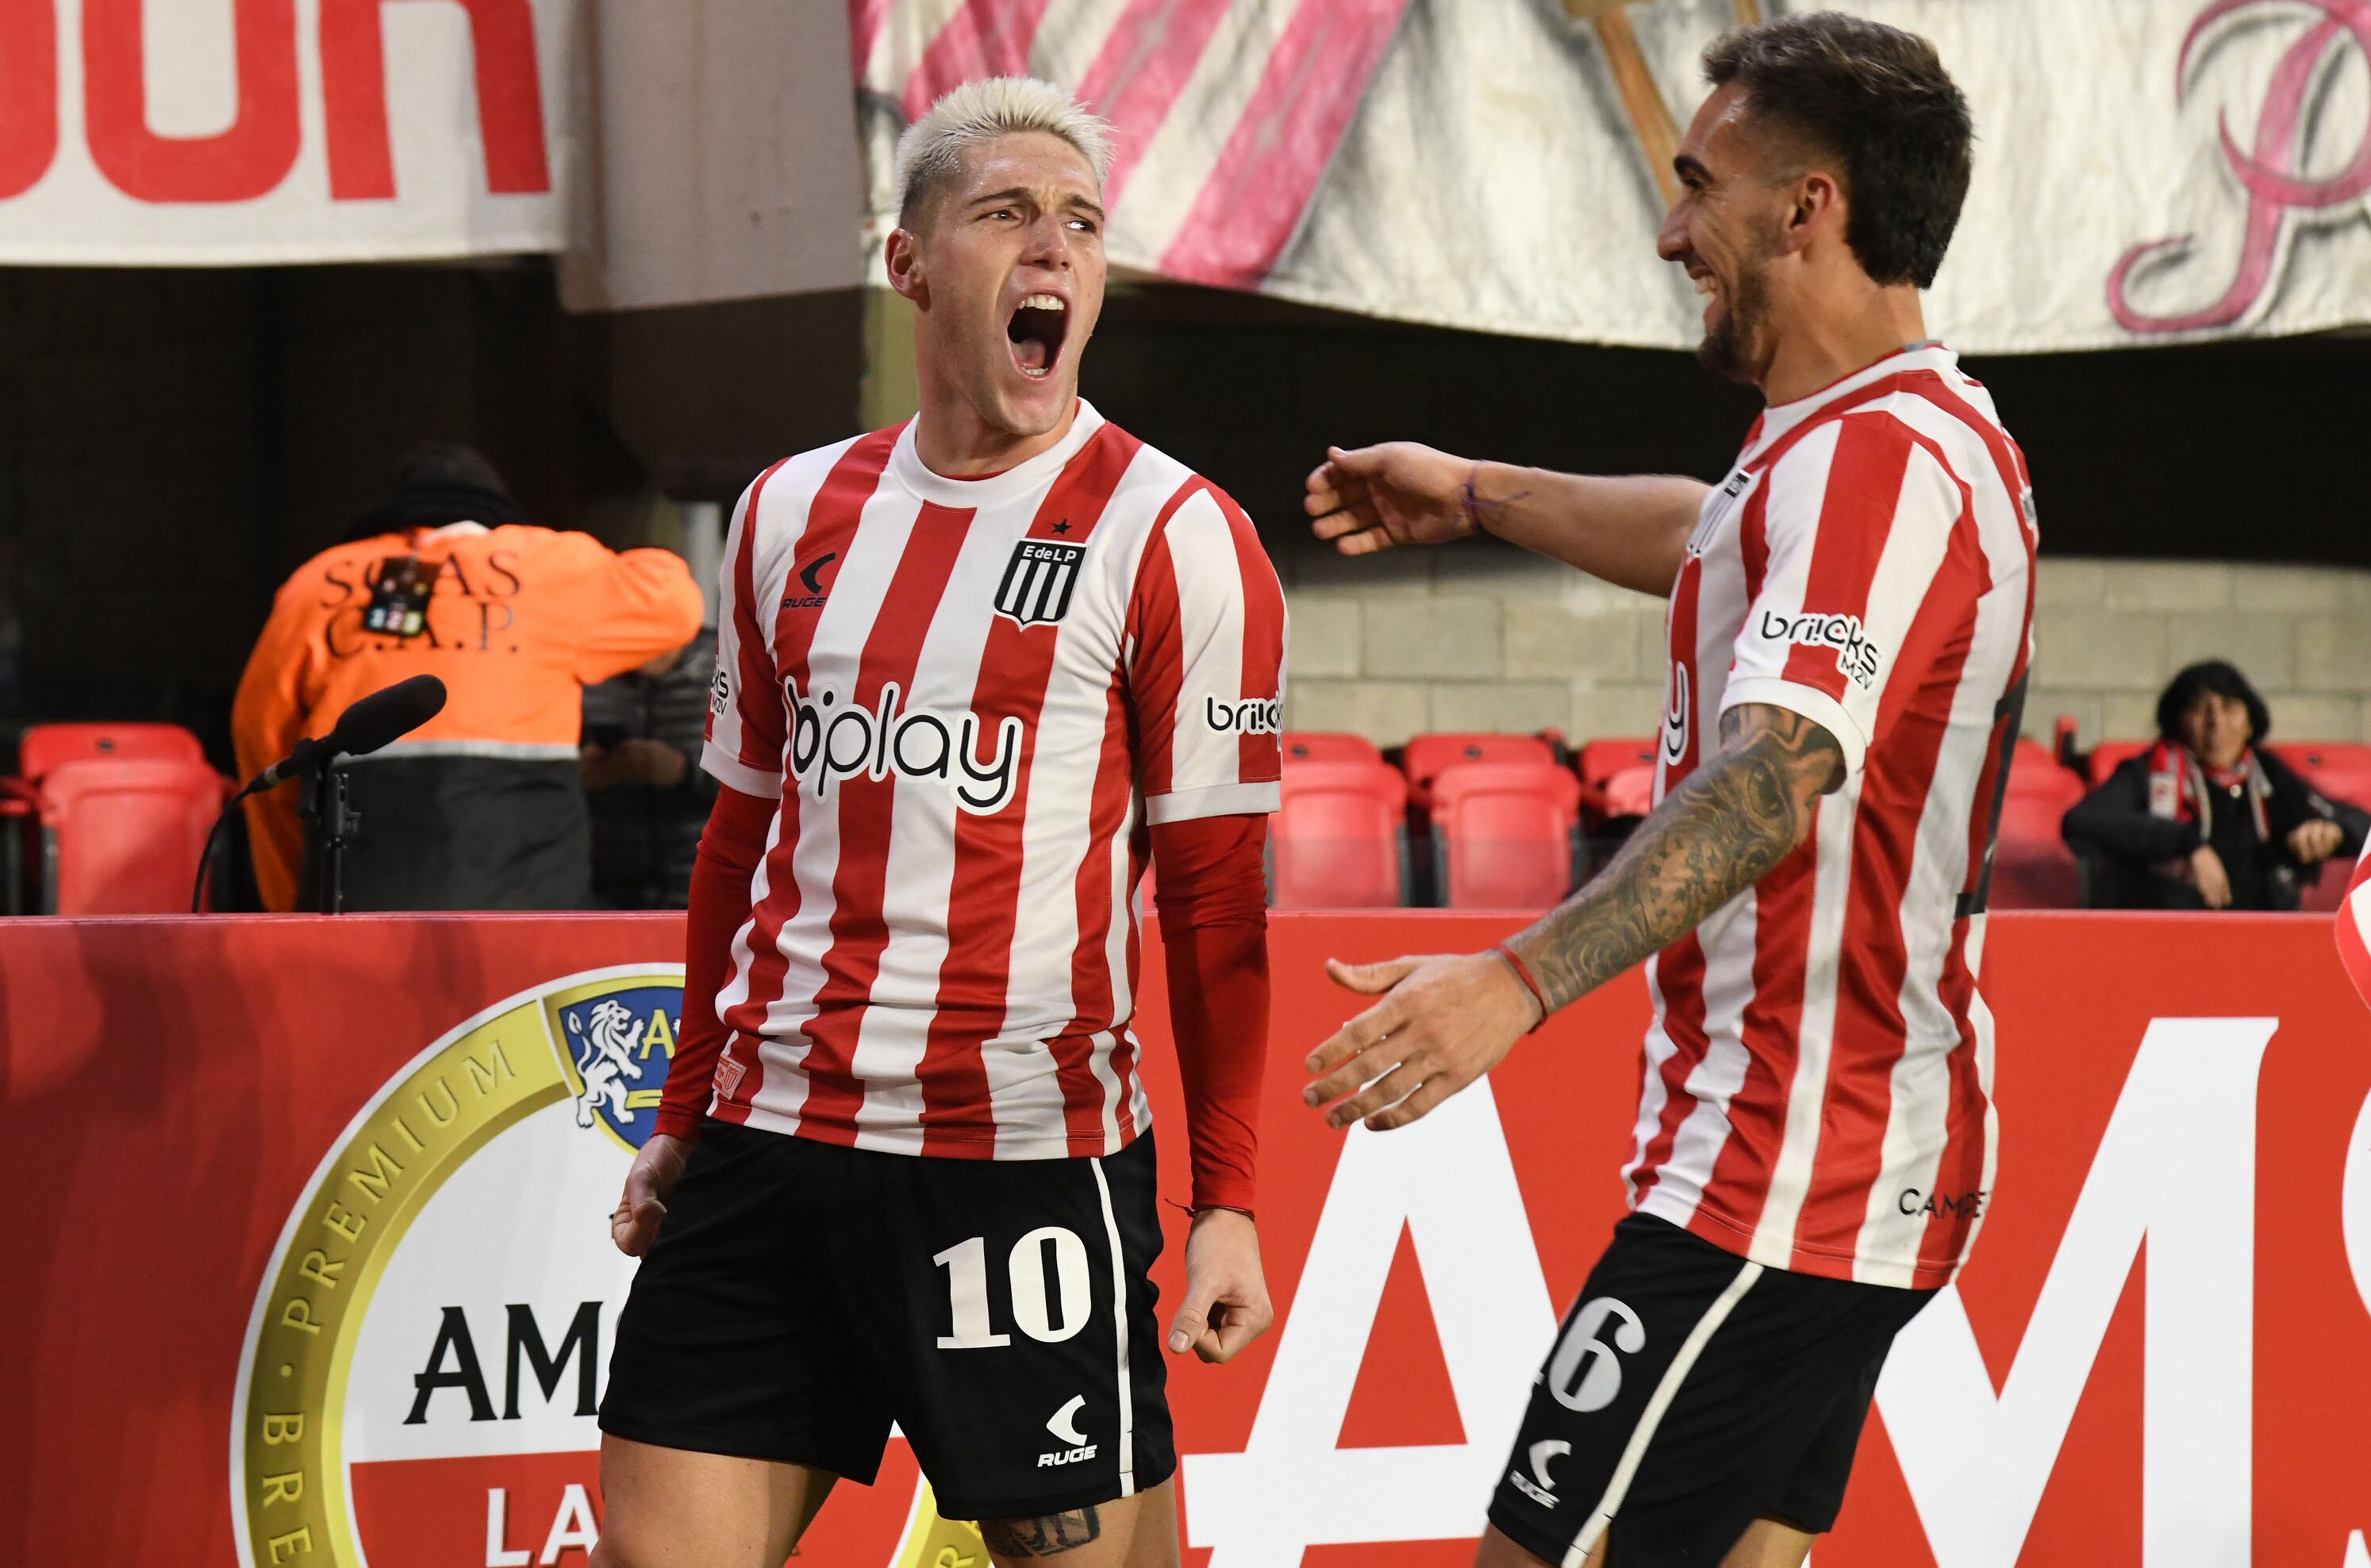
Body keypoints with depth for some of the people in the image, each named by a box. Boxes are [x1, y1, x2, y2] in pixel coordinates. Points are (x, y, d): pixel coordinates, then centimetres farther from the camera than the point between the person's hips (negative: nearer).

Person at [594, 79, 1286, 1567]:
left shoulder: (1176, 538, -4)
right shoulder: (792, 512, 12)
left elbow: (1219, 899, -4)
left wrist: (1228, 1203, -9)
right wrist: (688, 1118, 21)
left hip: (1028, 1153, -5)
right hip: (769, 1151, 5)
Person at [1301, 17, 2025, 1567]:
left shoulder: (1877, 458, -18)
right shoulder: (1925, 439, 16)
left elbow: (1779, 772, -34)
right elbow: (1713, 537, 39)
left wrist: (1522, 978, -46)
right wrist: (1479, 493, 50)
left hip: (1778, 1190, -11)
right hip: (1874, 1176, 11)